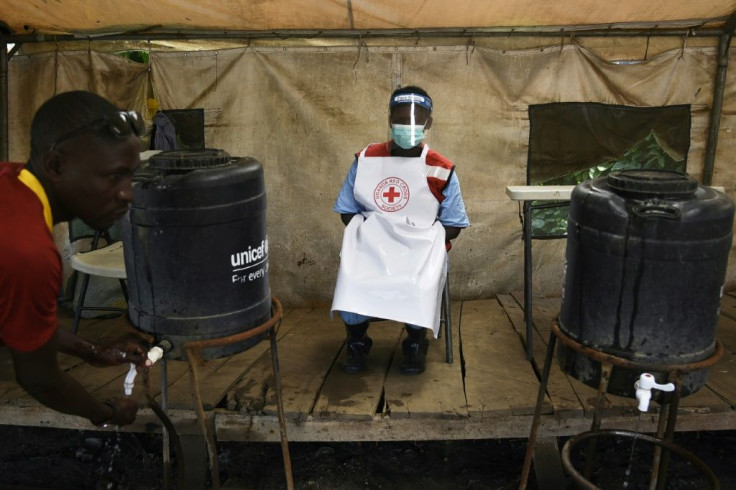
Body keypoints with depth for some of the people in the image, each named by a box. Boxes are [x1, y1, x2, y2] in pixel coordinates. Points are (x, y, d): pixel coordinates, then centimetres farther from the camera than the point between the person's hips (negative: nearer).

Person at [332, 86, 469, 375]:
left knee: (419, 285, -31)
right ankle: (357, 342, 1)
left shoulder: (442, 170, -1)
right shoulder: (365, 160, 3)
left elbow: (453, 225, 3)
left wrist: (420, 242, -12)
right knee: (350, 279, -28)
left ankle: (415, 345, 0)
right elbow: (348, 211, 10)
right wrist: (366, 234, -8)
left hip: (422, 246, -1)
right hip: (371, 244, 1)